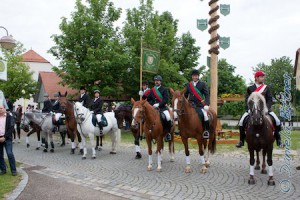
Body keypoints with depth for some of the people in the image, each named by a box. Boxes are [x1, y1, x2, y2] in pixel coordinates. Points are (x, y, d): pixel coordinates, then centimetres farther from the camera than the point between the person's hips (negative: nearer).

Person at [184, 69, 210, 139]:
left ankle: (206, 131, -6)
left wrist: (207, 104, -18)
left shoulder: (203, 84, 1)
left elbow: (206, 95, -4)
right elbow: (185, 95, 17)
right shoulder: (189, 85, 11)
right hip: (190, 105, 4)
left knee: (205, 115, -23)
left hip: (200, 105, -3)